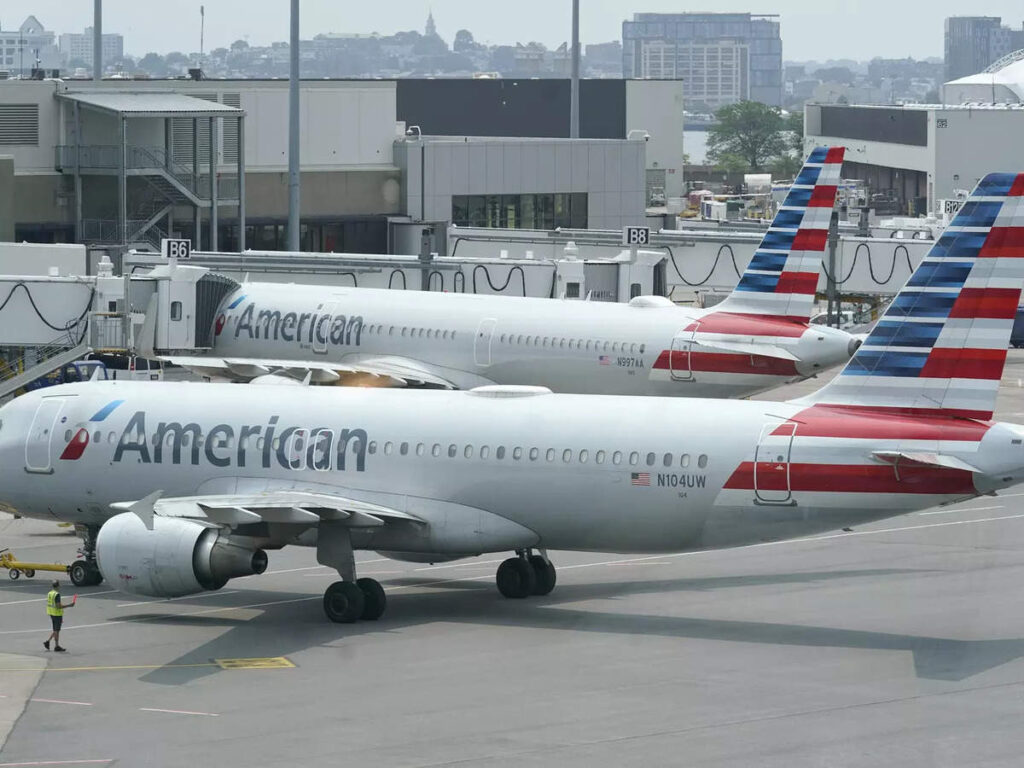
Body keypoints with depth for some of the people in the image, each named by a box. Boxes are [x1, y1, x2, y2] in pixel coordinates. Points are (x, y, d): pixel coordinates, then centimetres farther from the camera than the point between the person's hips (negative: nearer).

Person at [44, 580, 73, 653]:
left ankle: (47, 642, 12)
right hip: (57, 614, -8)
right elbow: (58, 606, -23)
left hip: (52, 614, 8)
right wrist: (69, 605, -16)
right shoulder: (57, 594, -20)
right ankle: (57, 646, 10)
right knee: (56, 631, 2)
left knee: (55, 630, 18)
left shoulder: (49, 593, 6)